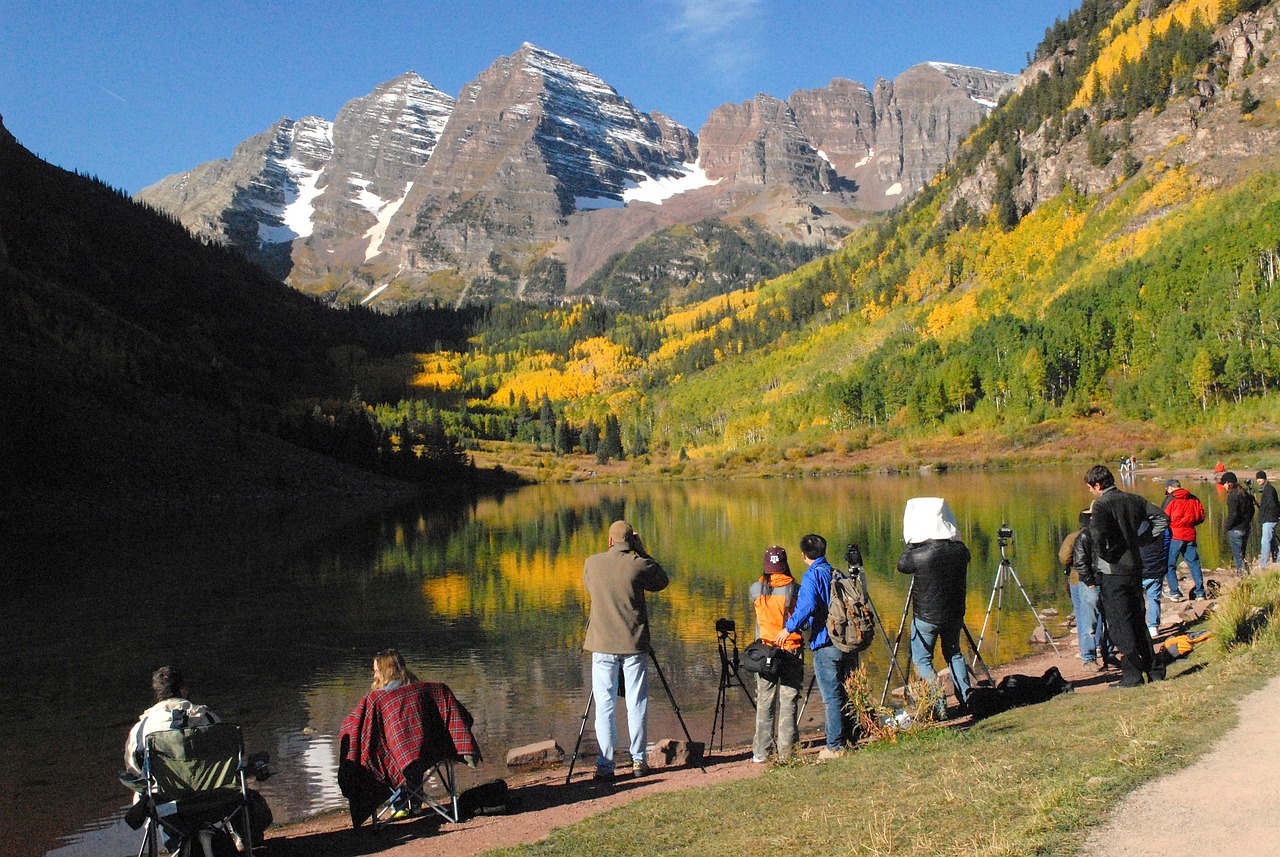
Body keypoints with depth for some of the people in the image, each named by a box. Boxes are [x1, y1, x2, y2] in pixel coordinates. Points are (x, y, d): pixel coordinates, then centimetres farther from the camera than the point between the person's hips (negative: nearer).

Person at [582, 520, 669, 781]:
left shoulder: (592, 563, -1)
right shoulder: (638, 565, -9)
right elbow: (661, 582, 10)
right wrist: (641, 551, 7)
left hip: (602, 645, 1)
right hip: (634, 644, -1)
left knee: (604, 706, 4)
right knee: (637, 705, 9)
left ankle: (605, 765, 3)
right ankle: (638, 761, 13)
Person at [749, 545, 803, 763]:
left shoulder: (756, 589, -2)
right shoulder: (794, 589, -6)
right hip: (792, 651, -1)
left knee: (764, 702, 7)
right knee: (789, 700, 3)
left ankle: (761, 752, 9)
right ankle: (787, 751, 3)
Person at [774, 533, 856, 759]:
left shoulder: (812, 576, -9)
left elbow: (807, 606, -24)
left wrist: (789, 628, -20)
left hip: (825, 645, -7)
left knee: (833, 698, -2)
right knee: (847, 694, 15)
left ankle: (835, 747, 2)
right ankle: (851, 740, 21)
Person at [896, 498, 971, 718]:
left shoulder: (919, 555, -22)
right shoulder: (960, 550, -8)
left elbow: (901, 566, -1)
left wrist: (910, 543, 7)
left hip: (927, 616, -5)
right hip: (955, 614, 5)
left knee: (921, 660, 8)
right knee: (954, 654, 24)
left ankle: (939, 707, -3)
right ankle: (966, 699, 20)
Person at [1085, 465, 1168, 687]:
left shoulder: (1101, 505, -13)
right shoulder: (1133, 500, 8)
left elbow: (1098, 535, -29)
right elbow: (1162, 519, 12)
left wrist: (1104, 555, -11)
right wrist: (1143, 541, 12)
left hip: (1112, 572, -7)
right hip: (1135, 568, 7)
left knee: (1119, 625, 0)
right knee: (1137, 620, 18)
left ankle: (1132, 676, 2)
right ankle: (1154, 671, 23)